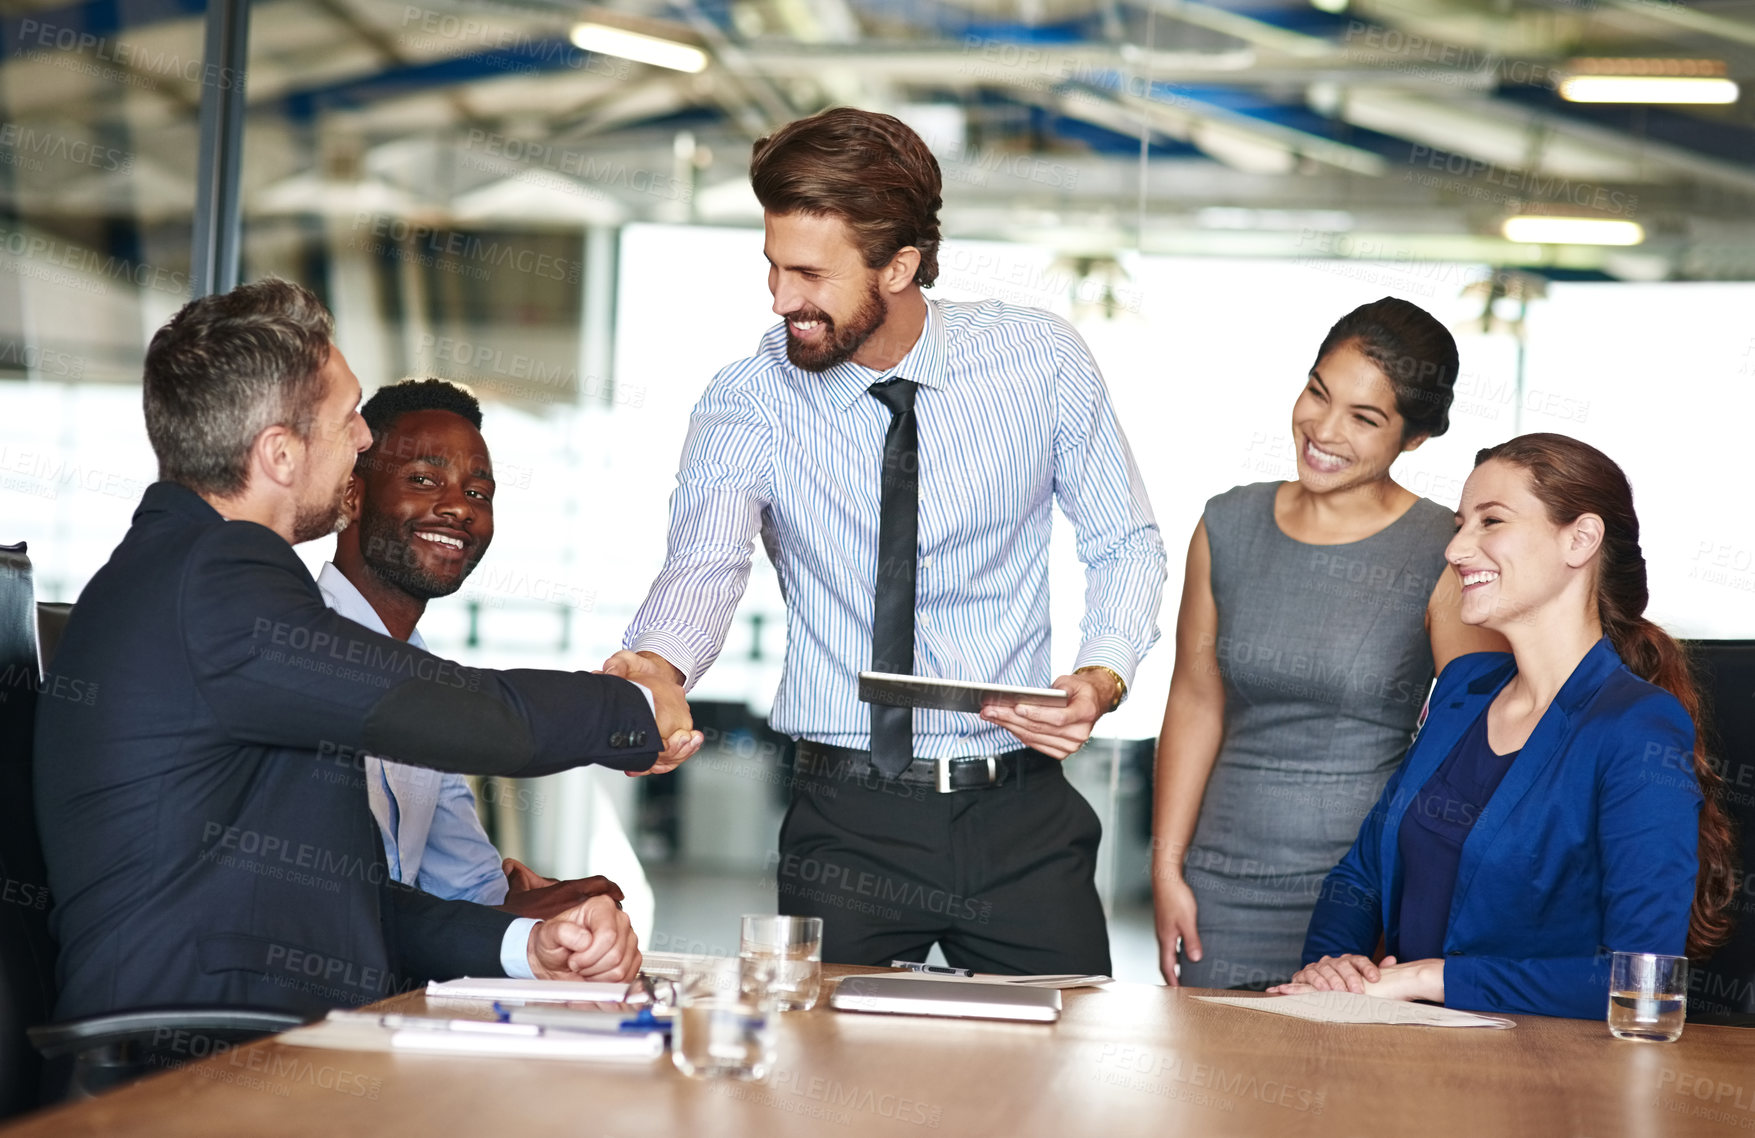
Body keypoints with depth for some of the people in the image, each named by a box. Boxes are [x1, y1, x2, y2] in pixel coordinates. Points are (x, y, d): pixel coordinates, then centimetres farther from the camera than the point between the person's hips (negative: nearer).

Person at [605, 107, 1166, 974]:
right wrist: (656, 665, -44)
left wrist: (1102, 677, -12)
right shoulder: (747, 405, -6)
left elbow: (1125, 545, 7)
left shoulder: (1039, 360, -3)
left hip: (1021, 816, 1)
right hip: (847, 827, -1)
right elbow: (705, 565, -22)